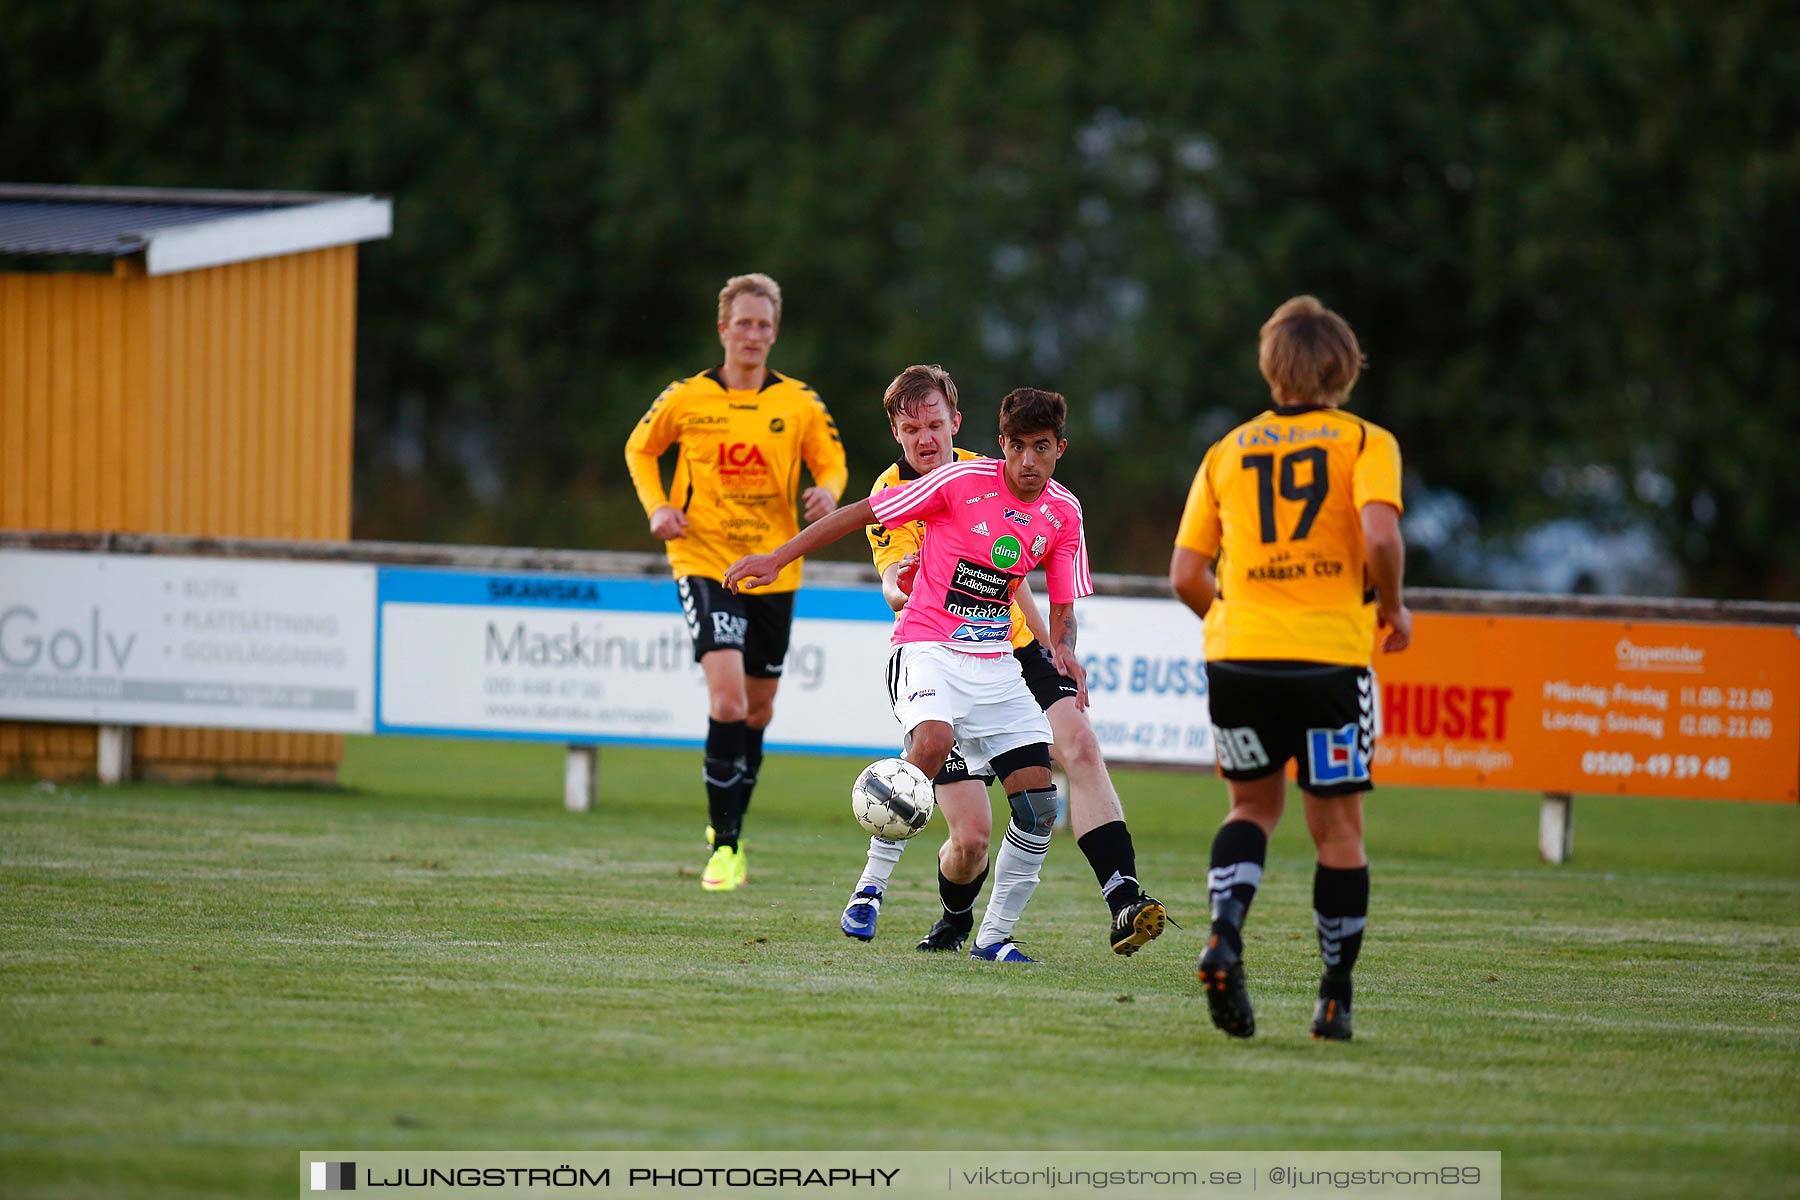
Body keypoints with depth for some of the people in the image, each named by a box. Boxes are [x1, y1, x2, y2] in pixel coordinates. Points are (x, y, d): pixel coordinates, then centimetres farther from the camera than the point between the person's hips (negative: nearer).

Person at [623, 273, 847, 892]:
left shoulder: (799, 404, 1)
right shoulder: (686, 399, -1)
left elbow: (832, 463, 8)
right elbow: (639, 449, 14)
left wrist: (827, 491, -16)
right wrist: (657, 506, -3)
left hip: (773, 570, 3)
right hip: (704, 563, -3)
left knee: (757, 709, 12)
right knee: (727, 696, -19)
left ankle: (730, 827, 34)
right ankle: (723, 844, -14)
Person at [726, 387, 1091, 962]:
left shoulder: (1063, 514, 3)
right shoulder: (963, 481, -12)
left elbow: (1062, 608, 12)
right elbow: (860, 514, -5)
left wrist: (1062, 648, -12)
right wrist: (777, 558, -7)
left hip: (996, 665, 5)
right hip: (927, 648, -5)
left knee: (1039, 803, -5)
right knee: (933, 740, -36)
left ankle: (995, 935, 9)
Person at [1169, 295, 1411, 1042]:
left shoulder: (1227, 451, 11)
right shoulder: (1365, 442, 2)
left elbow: (1185, 575, 8)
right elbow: (1380, 536, -15)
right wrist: (1391, 607, 2)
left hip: (1237, 652, 3)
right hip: (1330, 656, -3)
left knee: (1254, 804, 19)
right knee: (1337, 826, 7)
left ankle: (1225, 932, -7)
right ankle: (1335, 1001, 7)